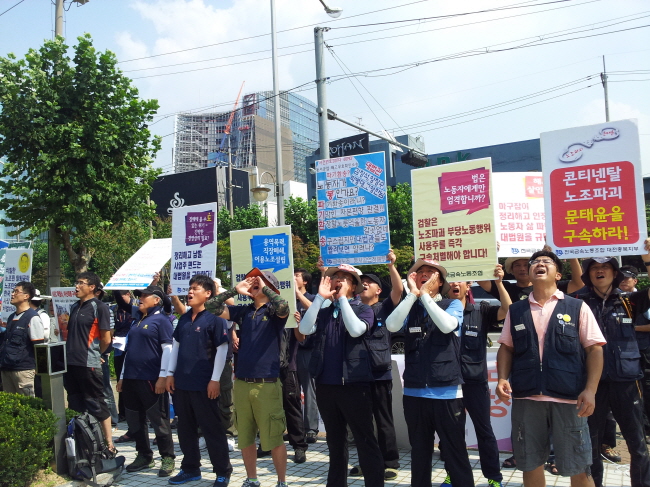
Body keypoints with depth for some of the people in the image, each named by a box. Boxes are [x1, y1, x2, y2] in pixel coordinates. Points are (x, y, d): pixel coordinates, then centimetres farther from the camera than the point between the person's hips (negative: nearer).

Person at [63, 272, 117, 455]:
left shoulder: (99, 307, -9)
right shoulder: (74, 308, 13)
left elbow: (106, 339, -9)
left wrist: (94, 353, 5)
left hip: (89, 365, -7)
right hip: (71, 363, 7)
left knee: (96, 405, 0)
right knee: (75, 405, 14)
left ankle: (109, 445, 9)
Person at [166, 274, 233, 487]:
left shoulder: (215, 318, -9)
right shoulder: (183, 319, 11)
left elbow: (222, 349, -11)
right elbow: (176, 346, 16)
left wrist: (215, 379, -15)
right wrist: (170, 373, 9)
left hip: (203, 384, -7)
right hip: (181, 382, 7)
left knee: (212, 429, 2)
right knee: (185, 428, 15)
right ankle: (190, 468, 29)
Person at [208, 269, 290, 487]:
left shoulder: (274, 311, -4)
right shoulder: (243, 311, 8)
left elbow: (284, 307, -28)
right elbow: (213, 307, 5)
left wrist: (264, 289, -14)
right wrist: (235, 289, -2)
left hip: (267, 385, -5)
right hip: (242, 383, 5)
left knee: (273, 439, 3)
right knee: (245, 438, 15)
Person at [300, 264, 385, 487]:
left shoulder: (363, 309, -1)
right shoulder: (323, 310, 9)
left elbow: (355, 330, -21)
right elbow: (305, 329, -9)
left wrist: (342, 298, -15)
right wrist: (320, 297, -12)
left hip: (353, 384, -4)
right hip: (325, 384, 4)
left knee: (365, 441, 0)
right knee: (335, 441, 18)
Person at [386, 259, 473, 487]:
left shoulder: (453, 304, 3)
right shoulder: (410, 308, 9)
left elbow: (447, 326, -19)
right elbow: (392, 325, -11)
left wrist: (425, 295, -13)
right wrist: (413, 294, -12)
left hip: (447, 392, -3)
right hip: (414, 392, 3)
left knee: (455, 453, 4)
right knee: (419, 452, 16)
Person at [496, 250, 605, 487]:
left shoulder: (577, 307, 4)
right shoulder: (516, 311, 11)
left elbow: (594, 349, 0)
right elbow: (506, 347, 14)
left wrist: (590, 389, -10)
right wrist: (502, 379, -3)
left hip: (568, 397, -2)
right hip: (525, 398, 2)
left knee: (578, 468, 6)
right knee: (530, 464, 12)